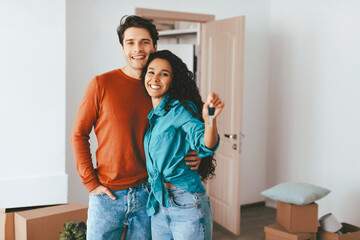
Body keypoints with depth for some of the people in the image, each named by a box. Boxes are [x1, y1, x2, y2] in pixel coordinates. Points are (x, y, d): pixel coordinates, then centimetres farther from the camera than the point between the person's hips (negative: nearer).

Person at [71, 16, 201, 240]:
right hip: (108, 194, -2)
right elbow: (79, 135, -1)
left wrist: (192, 158, -6)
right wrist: (91, 182, -6)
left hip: (147, 193, 3)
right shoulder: (102, 84, -6)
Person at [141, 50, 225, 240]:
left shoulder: (181, 110, -10)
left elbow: (206, 146, -25)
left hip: (187, 206, -7)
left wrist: (210, 121, -42)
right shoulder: (150, 116, 10)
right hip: (157, 206, 7)